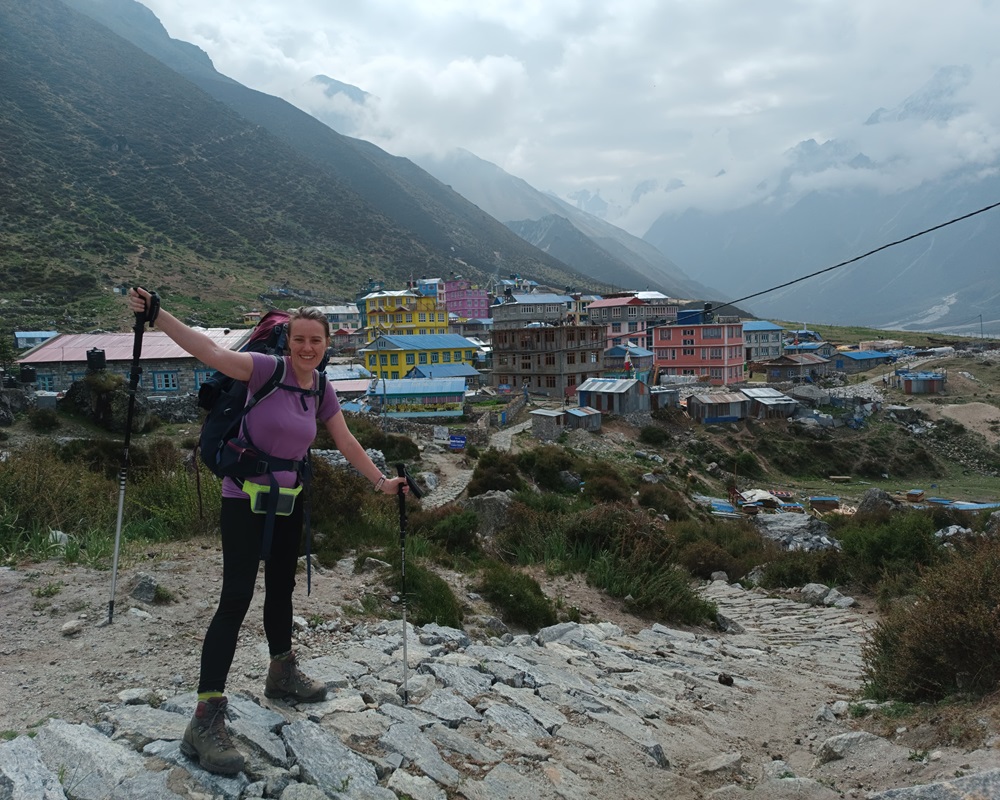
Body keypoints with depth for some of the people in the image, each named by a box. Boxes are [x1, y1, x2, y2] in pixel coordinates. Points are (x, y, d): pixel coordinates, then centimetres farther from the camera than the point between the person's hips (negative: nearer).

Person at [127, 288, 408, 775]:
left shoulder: (322, 391, 2)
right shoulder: (267, 370, -16)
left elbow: (347, 443, 13)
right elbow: (212, 353, -29)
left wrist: (381, 482, 18)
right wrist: (156, 316, -41)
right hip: (245, 499, -6)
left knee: (281, 588, 20)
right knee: (237, 597, -13)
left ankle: (282, 674, 41)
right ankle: (206, 720, -10)